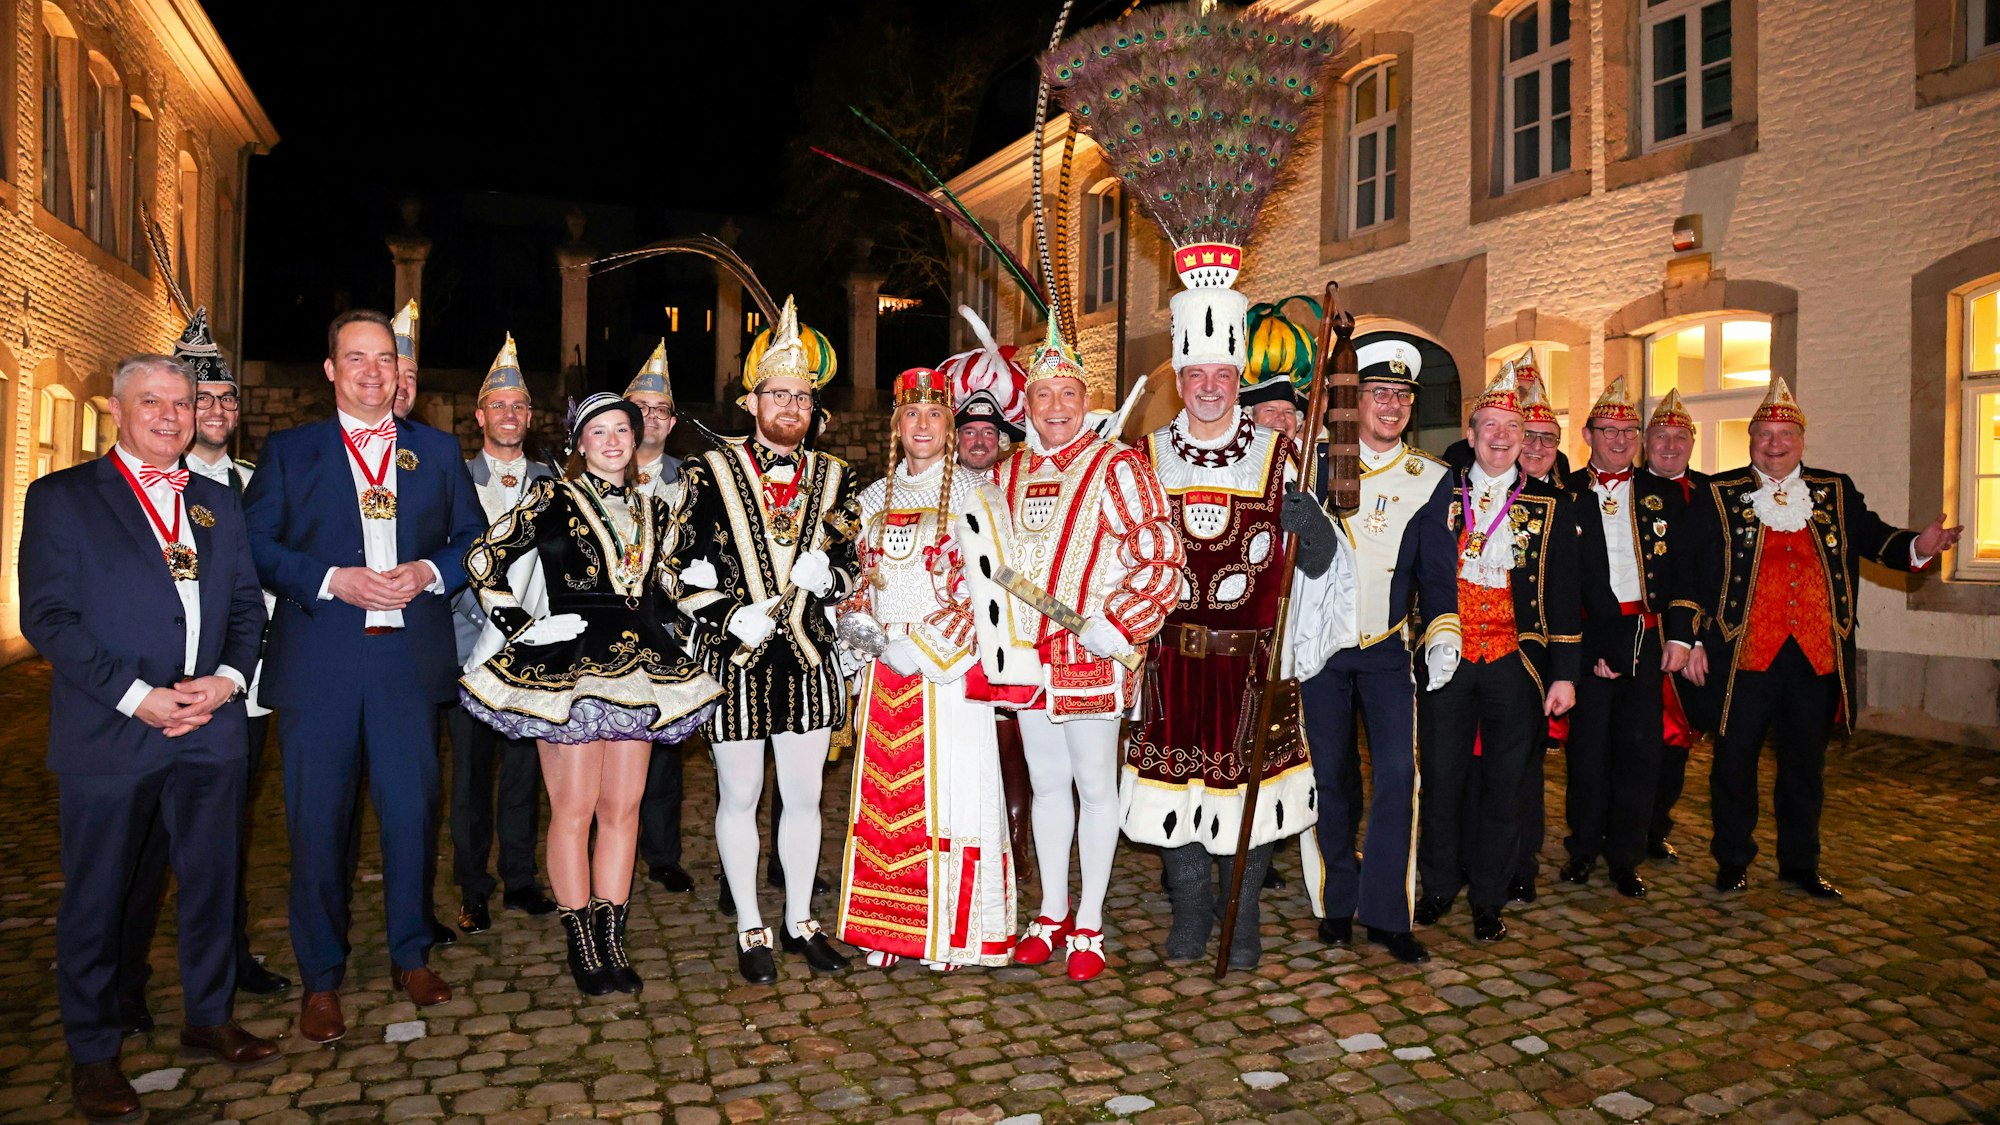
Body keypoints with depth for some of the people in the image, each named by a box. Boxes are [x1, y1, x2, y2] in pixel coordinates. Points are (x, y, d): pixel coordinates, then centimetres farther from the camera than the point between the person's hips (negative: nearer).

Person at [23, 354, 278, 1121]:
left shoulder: (218, 504, 13)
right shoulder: (62, 498, -1)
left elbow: (247, 604, 11)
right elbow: (47, 617, -9)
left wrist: (226, 678, -7)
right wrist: (138, 697, -16)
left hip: (210, 729, 4)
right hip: (108, 735, -4)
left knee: (211, 878, 12)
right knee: (98, 895, 8)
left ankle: (209, 1018, 29)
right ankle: (92, 1053, 23)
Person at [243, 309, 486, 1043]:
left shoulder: (436, 451, 12)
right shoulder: (289, 451, 8)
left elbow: (472, 536, 11)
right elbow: (254, 546, 1)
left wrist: (429, 572, -8)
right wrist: (331, 580, -13)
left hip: (410, 658, 1)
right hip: (318, 665, -1)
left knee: (411, 812, 7)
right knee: (317, 823, 4)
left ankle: (412, 956, 25)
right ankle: (320, 979, 18)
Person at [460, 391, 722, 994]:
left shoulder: (652, 508, 16)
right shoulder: (550, 498, 0)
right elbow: (482, 561, -1)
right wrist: (523, 625, -6)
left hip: (639, 663, 5)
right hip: (568, 664, -5)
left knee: (624, 807, 6)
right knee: (574, 808, -2)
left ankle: (612, 941, 15)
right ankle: (582, 946, 10)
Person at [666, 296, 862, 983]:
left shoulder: (832, 477, 7)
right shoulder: (710, 473, -2)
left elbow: (853, 566, 11)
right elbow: (682, 567, -2)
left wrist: (826, 575, -12)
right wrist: (732, 617, -15)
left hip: (810, 658, 3)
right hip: (734, 659, -3)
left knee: (803, 796, 11)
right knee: (740, 797, 7)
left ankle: (800, 920, 27)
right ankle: (750, 931, 22)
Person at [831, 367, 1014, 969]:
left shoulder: (972, 493, -1)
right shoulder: (874, 499, 15)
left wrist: (922, 645, -14)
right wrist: (859, 625, -2)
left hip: (948, 670, -4)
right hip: (884, 673, 5)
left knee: (948, 790, -2)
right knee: (884, 794, 6)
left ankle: (950, 931, 10)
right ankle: (889, 927, 17)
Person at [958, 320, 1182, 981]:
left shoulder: (1116, 466, -6)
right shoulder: (1006, 474, 11)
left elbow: (1162, 558, -11)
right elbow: (988, 562, 22)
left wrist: (1118, 624, -20)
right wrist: (989, 624, 8)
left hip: (1091, 654, -5)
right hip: (1025, 654, 5)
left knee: (1094, 784, 5)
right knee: (1047, 784, 14)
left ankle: (1089, 924, 17)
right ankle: (1052, 913, 27)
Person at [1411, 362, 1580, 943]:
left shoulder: (1550, 506, 6)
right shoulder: (1439, 496, 6)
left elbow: (1563, 595, 4)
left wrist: (1564, 673, -1)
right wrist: (1432, 639, -4)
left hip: (1516, 664, 0)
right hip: (1447, 659, 0)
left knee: (1502, 782, 6)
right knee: (1442, 776, 6)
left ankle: (1488, 898, 20)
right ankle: (1439, 885, 23)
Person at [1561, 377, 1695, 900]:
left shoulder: (1661, 494, 11)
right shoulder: (1565, 494, 1)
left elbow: (1680, 569, 8)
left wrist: (1680, 636, -1)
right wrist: (1580, 644, -10)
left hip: (1647, 637, 2)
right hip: (1588, 636, -2)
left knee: (1640, 752, 5)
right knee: (1587, 748, 4)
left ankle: (1625, 856, 18)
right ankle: (1583, 849, 21)